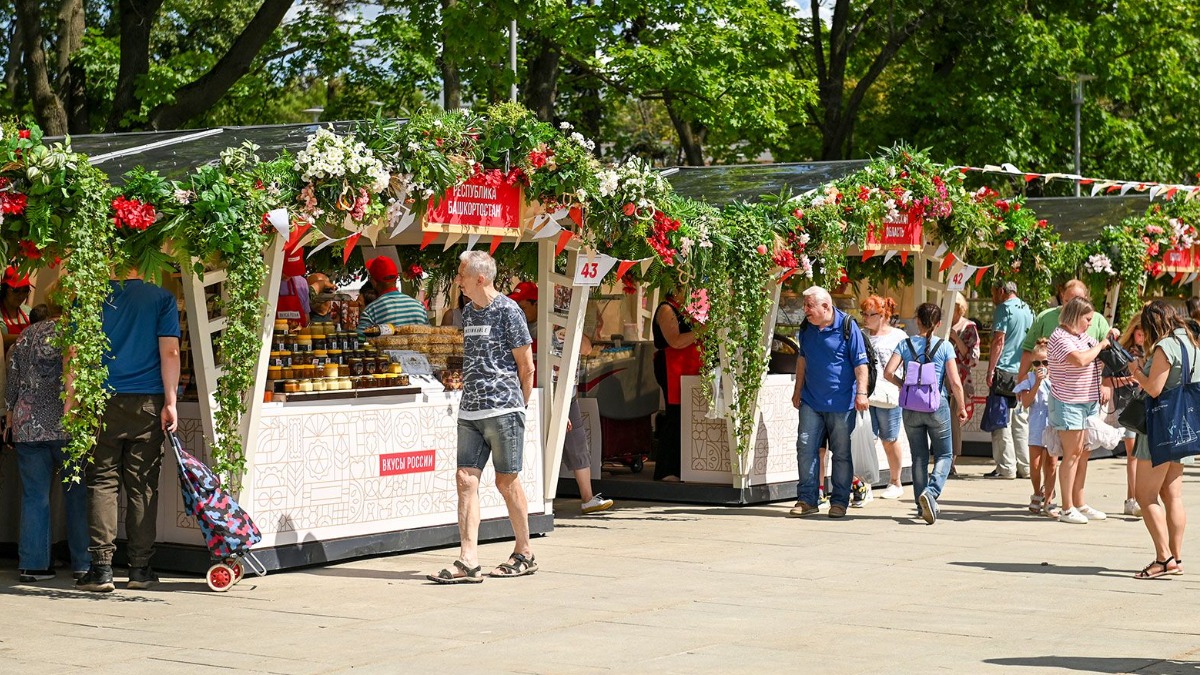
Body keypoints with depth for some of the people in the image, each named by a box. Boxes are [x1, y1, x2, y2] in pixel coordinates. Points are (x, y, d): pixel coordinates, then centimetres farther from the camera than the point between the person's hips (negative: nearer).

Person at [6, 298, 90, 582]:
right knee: (78, 494, 4)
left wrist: (10, 417, 24)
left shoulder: (24, 337, 11)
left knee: (34, 496, 6)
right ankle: (83, 563, 4)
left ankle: (33, 564, 5)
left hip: (28, 427, 3)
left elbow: (11, 384, 12)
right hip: (67, 424, -3)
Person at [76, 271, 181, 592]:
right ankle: (140, 568, 8)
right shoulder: (162, 299, 1)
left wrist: (71, 398, 4)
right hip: (148, 404, 0)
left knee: (102, 481, 4)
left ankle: (102, 567, -3)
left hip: (103, 402, 0)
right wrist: (170, 403, -3)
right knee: (143, 486, 6)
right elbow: (169, 352, -4)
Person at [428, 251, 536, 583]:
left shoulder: (508, 311, -7)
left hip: (503, 410, -7)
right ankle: (468, 561, -6)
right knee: (466, 478, -3)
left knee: (506, 481, 1)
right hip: (470, 410, 7)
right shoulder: (468, 312, 15)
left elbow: (526, 365, -3)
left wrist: (517, 407, 3)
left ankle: (524, 554, 16)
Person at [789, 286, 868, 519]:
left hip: (841, 402, -5)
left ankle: (839, 502, 12)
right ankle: (806, 499, 6)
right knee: (805, 447, -1)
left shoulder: (847, 327, -10)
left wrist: (861, 392, -18)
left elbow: (860, 363, -10)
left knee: (842, 453, 4)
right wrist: (798, 390, 20)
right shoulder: (806, 327, 6)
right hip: (811, 401, 5)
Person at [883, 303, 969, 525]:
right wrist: (961, 407, 6)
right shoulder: (944, 346, -4)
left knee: (919, 457, 13)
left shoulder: (906, 344, 1)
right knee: (944, 455, 9)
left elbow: (888, 372, -9)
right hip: (937, 406, -2)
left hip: (911, 407, 2)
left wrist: (905, 385, 10)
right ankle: (931, 492, -16)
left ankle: (923, 506, 15)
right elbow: (955, 382, -8)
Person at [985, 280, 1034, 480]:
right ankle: (1024, 467, 10)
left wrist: (990, 371, -11)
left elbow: (998, 341, -13)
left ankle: (1006, 467, -6)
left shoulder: (1004, 309, -7)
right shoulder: (1028, 310, 15)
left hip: (1004, 370, -7)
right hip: (1024, 372, 7)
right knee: (1021, 420, 10)